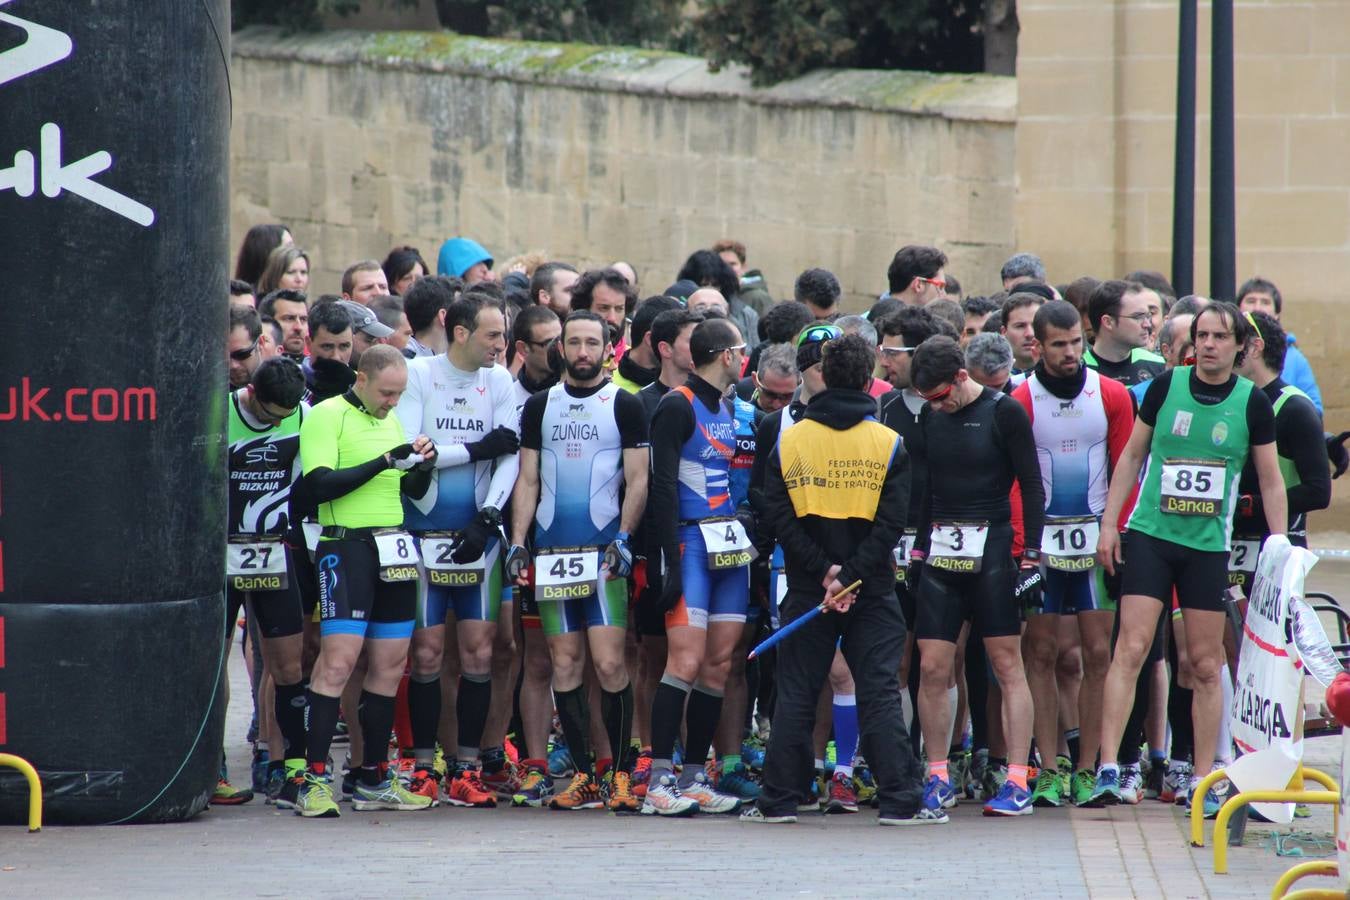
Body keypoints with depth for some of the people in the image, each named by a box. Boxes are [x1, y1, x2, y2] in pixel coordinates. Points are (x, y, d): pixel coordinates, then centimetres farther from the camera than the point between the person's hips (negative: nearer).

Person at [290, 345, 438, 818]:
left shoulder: (391, 420, 18)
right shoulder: (326, 416, -5)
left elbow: (413, 491, 21)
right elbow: (319, 485, -16)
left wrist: (423, 465, 0)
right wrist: (383, 462, -18)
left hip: (395, 549, 7)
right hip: (347, 548, -7)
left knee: (390, 663, 7)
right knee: (338, 660, -14)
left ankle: (374, 780, 13)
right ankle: (313, 779, -13)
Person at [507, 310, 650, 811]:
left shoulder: (624, 407, 4)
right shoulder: (540, 406, 13)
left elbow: (638, 482, 1)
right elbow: (528, 482, 14)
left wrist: (622, 538, -11)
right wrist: (517, 542, 3)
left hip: (604, 552, -3)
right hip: (551, 552, 3)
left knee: (609, 663, -11)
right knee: (564, 664, 2)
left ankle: (620, 773, -2)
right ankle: (584, 776, 7)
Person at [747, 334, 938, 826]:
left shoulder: (788, 441, 1)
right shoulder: (888, 443, -2)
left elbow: (779, 518, -5)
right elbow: (891, 522, -9)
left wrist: (825, 572, -8)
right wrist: (851, 577, -11)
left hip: (806, 591, 1)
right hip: (872, 592, -1)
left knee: (795, 694, 7)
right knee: (880, 693, 0)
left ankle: (778, 800, 7)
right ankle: (900, 799, -3)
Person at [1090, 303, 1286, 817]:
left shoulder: (1252, 403, 0)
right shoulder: (1166, 386, 0)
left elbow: (1271, 482, 7)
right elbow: (1132, 455, 9)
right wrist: (1109, 523, 4)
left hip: (1209, 545, 1)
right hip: (1149, 536, -1)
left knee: (1206, 665, 4)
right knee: (1131, 649, -11)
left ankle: (1204, 782, 11)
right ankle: (1108, 769, -14)